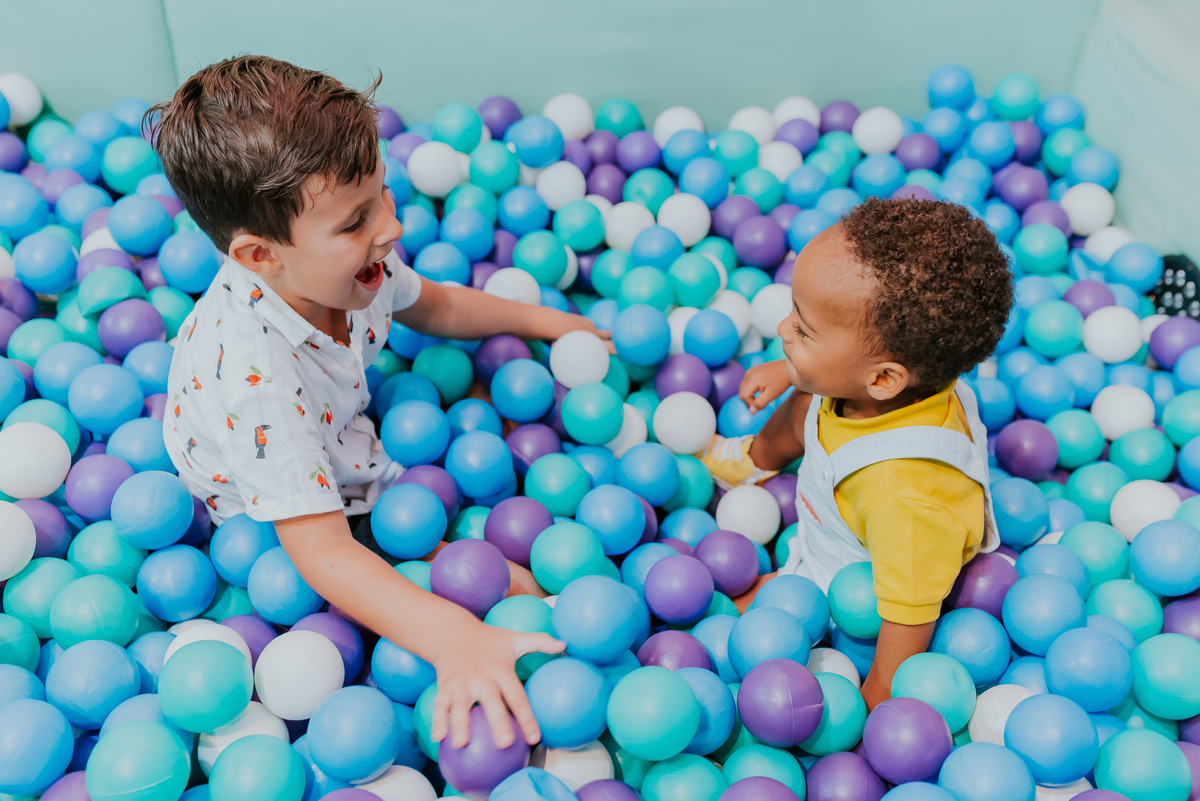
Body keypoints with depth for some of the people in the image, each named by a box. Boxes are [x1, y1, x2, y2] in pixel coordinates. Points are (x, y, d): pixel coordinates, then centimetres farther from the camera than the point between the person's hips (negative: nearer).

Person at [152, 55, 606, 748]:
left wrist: (540, 319, 6)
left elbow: (432, 305, 5)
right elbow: (321, 554, -45)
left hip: (343, 431, 8)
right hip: (272, 526, -7)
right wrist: (452, 637, -56)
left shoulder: (347, 259, -20)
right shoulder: (253, 379, -44)